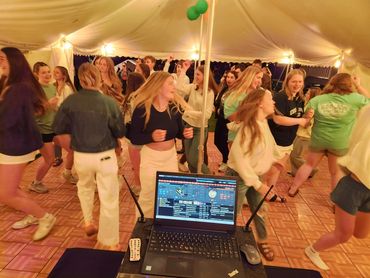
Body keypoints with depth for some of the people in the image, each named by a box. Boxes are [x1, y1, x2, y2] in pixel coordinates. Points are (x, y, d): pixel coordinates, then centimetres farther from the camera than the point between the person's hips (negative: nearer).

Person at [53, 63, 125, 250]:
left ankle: (88, 222, 41)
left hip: (81, 156, 3)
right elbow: (120, 131, -10)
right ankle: (108, 243, 22)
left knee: (85, 187, 33)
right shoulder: (109, 102, -14)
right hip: (105, 155, -3)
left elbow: (58, 128, 0)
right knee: (109, 199, 8)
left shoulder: (70, 101, -8)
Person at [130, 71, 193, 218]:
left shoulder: (175, 107, -6)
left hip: (171, 156, 4)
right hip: (150, 157, -4)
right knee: (148, 197, 11)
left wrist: (185, 133, -16)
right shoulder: (142, 108, -17)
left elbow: (178, 132, 6)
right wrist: (151, 136, -32)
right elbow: (134, 138, -16)